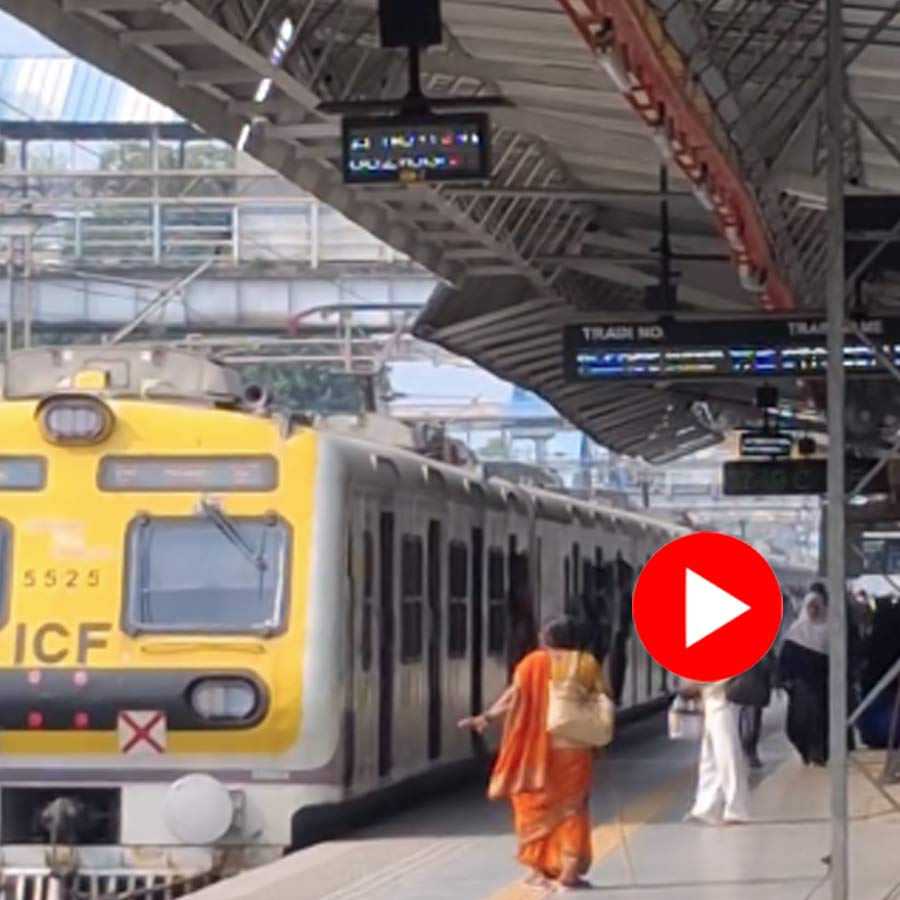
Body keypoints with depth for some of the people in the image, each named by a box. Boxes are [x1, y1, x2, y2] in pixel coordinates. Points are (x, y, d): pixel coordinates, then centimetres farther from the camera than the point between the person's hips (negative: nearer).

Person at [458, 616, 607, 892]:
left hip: (538, 749, 0)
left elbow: (514, 697, -5)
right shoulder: (586, 664, 1)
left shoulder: (535, 663, 0)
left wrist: (486, 718, 1)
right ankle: (569, 871, 1)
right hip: (575, 749, 0)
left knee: (536, 806, 12)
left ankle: (538, 868, 10)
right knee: (571, 808, 8)